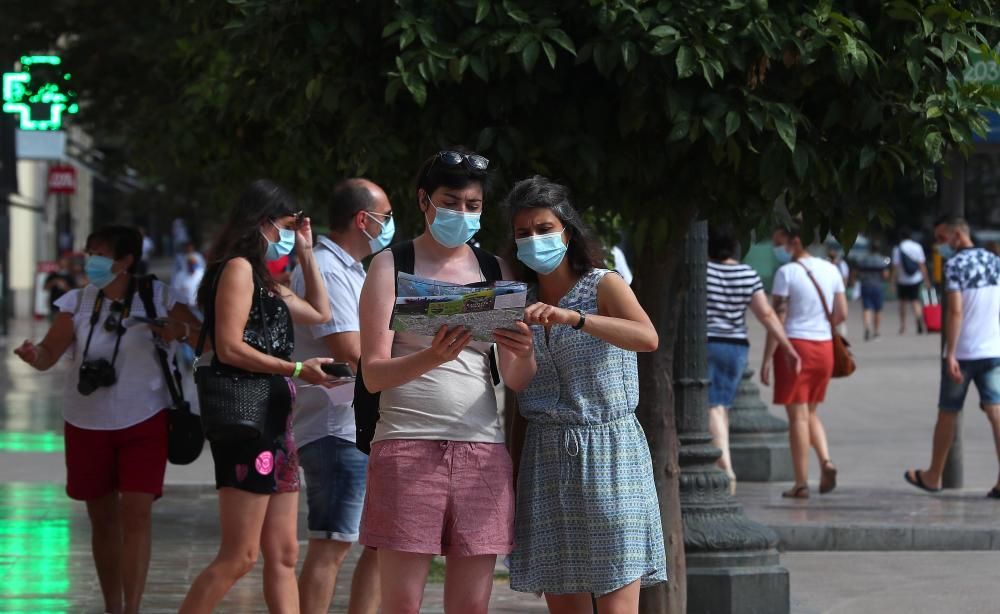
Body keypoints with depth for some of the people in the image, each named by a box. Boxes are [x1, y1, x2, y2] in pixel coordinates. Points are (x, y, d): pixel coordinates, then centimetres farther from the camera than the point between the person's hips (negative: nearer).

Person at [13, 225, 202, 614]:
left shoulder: (158, 298, -7)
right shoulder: (78, 302, -3)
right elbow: (49, 355, -8)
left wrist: (180, 329, -28)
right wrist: (33, 355, -32)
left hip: (144, 423, -2)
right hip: (87, 425, 2)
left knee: (137, 513, -13)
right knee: (102, 520, 10)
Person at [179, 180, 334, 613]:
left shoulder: (265, 281, 20)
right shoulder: (238, 268, -7)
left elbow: (320, 313, 31)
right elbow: (229, 348, -17)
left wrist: (306, 253, 24)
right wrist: (296, 369, -18)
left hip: (274, 421, 10)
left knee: (283, 555, 6)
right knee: (239, 556, -11)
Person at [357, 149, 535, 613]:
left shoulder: (495, 271, 14)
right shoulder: (392, 266, 5)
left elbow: (516, 381, 10)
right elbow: (373, 373, -3)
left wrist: (524, 352, -14)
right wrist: (433, 356, -23)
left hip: (482, 449, 3)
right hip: (408, 446, -3)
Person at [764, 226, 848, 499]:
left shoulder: (787, 273, -11)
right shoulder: (831, 270, 7)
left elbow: (778, 319, -13)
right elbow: (842, 314, 8)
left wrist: (767, 359, -11)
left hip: (794, 345, -6)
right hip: (824, 346, 6)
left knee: (798, 415, -1)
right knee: (811, 412, 18)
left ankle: (801, 483, -1)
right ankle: (826, 461, -4)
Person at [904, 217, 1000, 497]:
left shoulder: (956, 265, -10)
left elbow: (956, 311, -18)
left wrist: (951, 355, -20)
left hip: (962, 353, -5)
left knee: (948, 414, 9)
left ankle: (933, 476, 23)